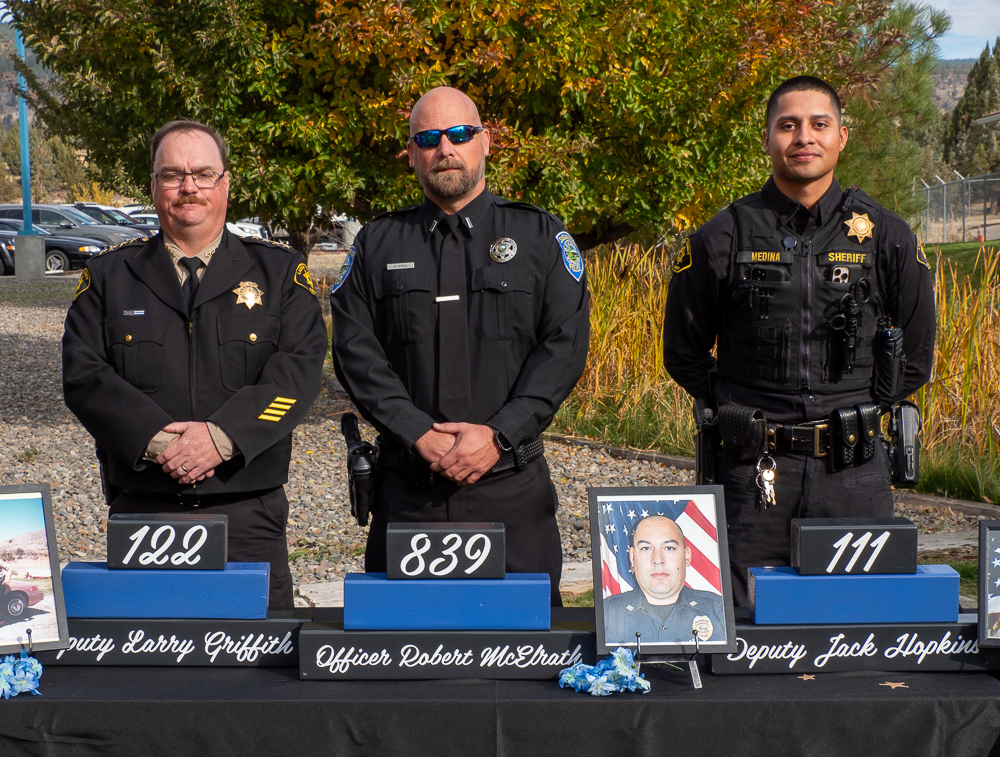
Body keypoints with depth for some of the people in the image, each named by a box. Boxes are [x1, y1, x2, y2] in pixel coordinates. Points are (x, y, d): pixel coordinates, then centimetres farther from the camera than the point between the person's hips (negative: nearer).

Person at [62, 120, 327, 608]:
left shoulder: (280, 273, 8)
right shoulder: (109, 276, 11)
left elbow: (298, 369, -5)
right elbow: (83, 374, 0)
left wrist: (222, 435, -18)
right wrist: (155, 438, -16)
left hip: (248, 515, 0)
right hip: (142, 510, 1)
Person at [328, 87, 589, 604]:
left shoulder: (540, 236, 8)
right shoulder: (378, 244, 11)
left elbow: (564, 347, -1)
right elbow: (355, 352, 2)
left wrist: (498, 435, -12)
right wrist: (420, 436, -11)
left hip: (511, 480, -1)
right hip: (407, 489, 1)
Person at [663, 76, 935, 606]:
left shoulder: (886, 237, 5)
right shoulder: (723, 239, 1)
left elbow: (917, 354, 15)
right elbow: (683, 353, 10)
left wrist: (864, 408, 9)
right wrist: (743, 415, 5)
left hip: (855, 468, 1)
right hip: (755, 470, -1)